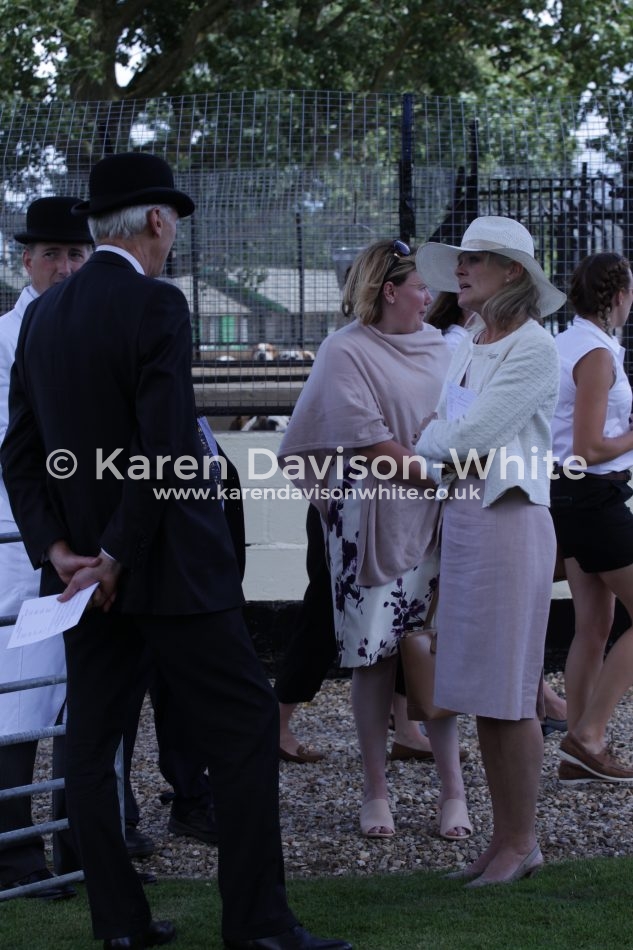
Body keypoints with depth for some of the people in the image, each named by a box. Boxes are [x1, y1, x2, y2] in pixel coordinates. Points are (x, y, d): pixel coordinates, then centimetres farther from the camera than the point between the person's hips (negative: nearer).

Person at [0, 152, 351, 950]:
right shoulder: (156, 304, -13)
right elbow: (167, 450, -20)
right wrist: (119, 556, -13)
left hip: (82, 567, 7)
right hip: (165, 559, -7)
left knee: (91, 740, 10)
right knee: (245, 724, -1)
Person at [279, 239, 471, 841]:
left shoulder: (434, 346, 12)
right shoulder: (346, 352, -6)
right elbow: (370, 444, -12)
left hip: (434, 520, 4)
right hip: (372, 519, -4)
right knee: (375, 656, 2)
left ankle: (452, 790, 5)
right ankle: (375, 792, 11)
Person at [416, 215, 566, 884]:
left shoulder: (533, 348, -9)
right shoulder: (467, 350, 17)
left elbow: (465, 437, -14)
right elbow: (443, 432, 12)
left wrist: (422, 443, 3)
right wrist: (443, 448, -9)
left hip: (510, 522, -8)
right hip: (461, 520, 8)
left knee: (509, 695, -4)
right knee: (482, 696, 9)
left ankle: (522, 841, 4)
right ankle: (503, 835, 16)